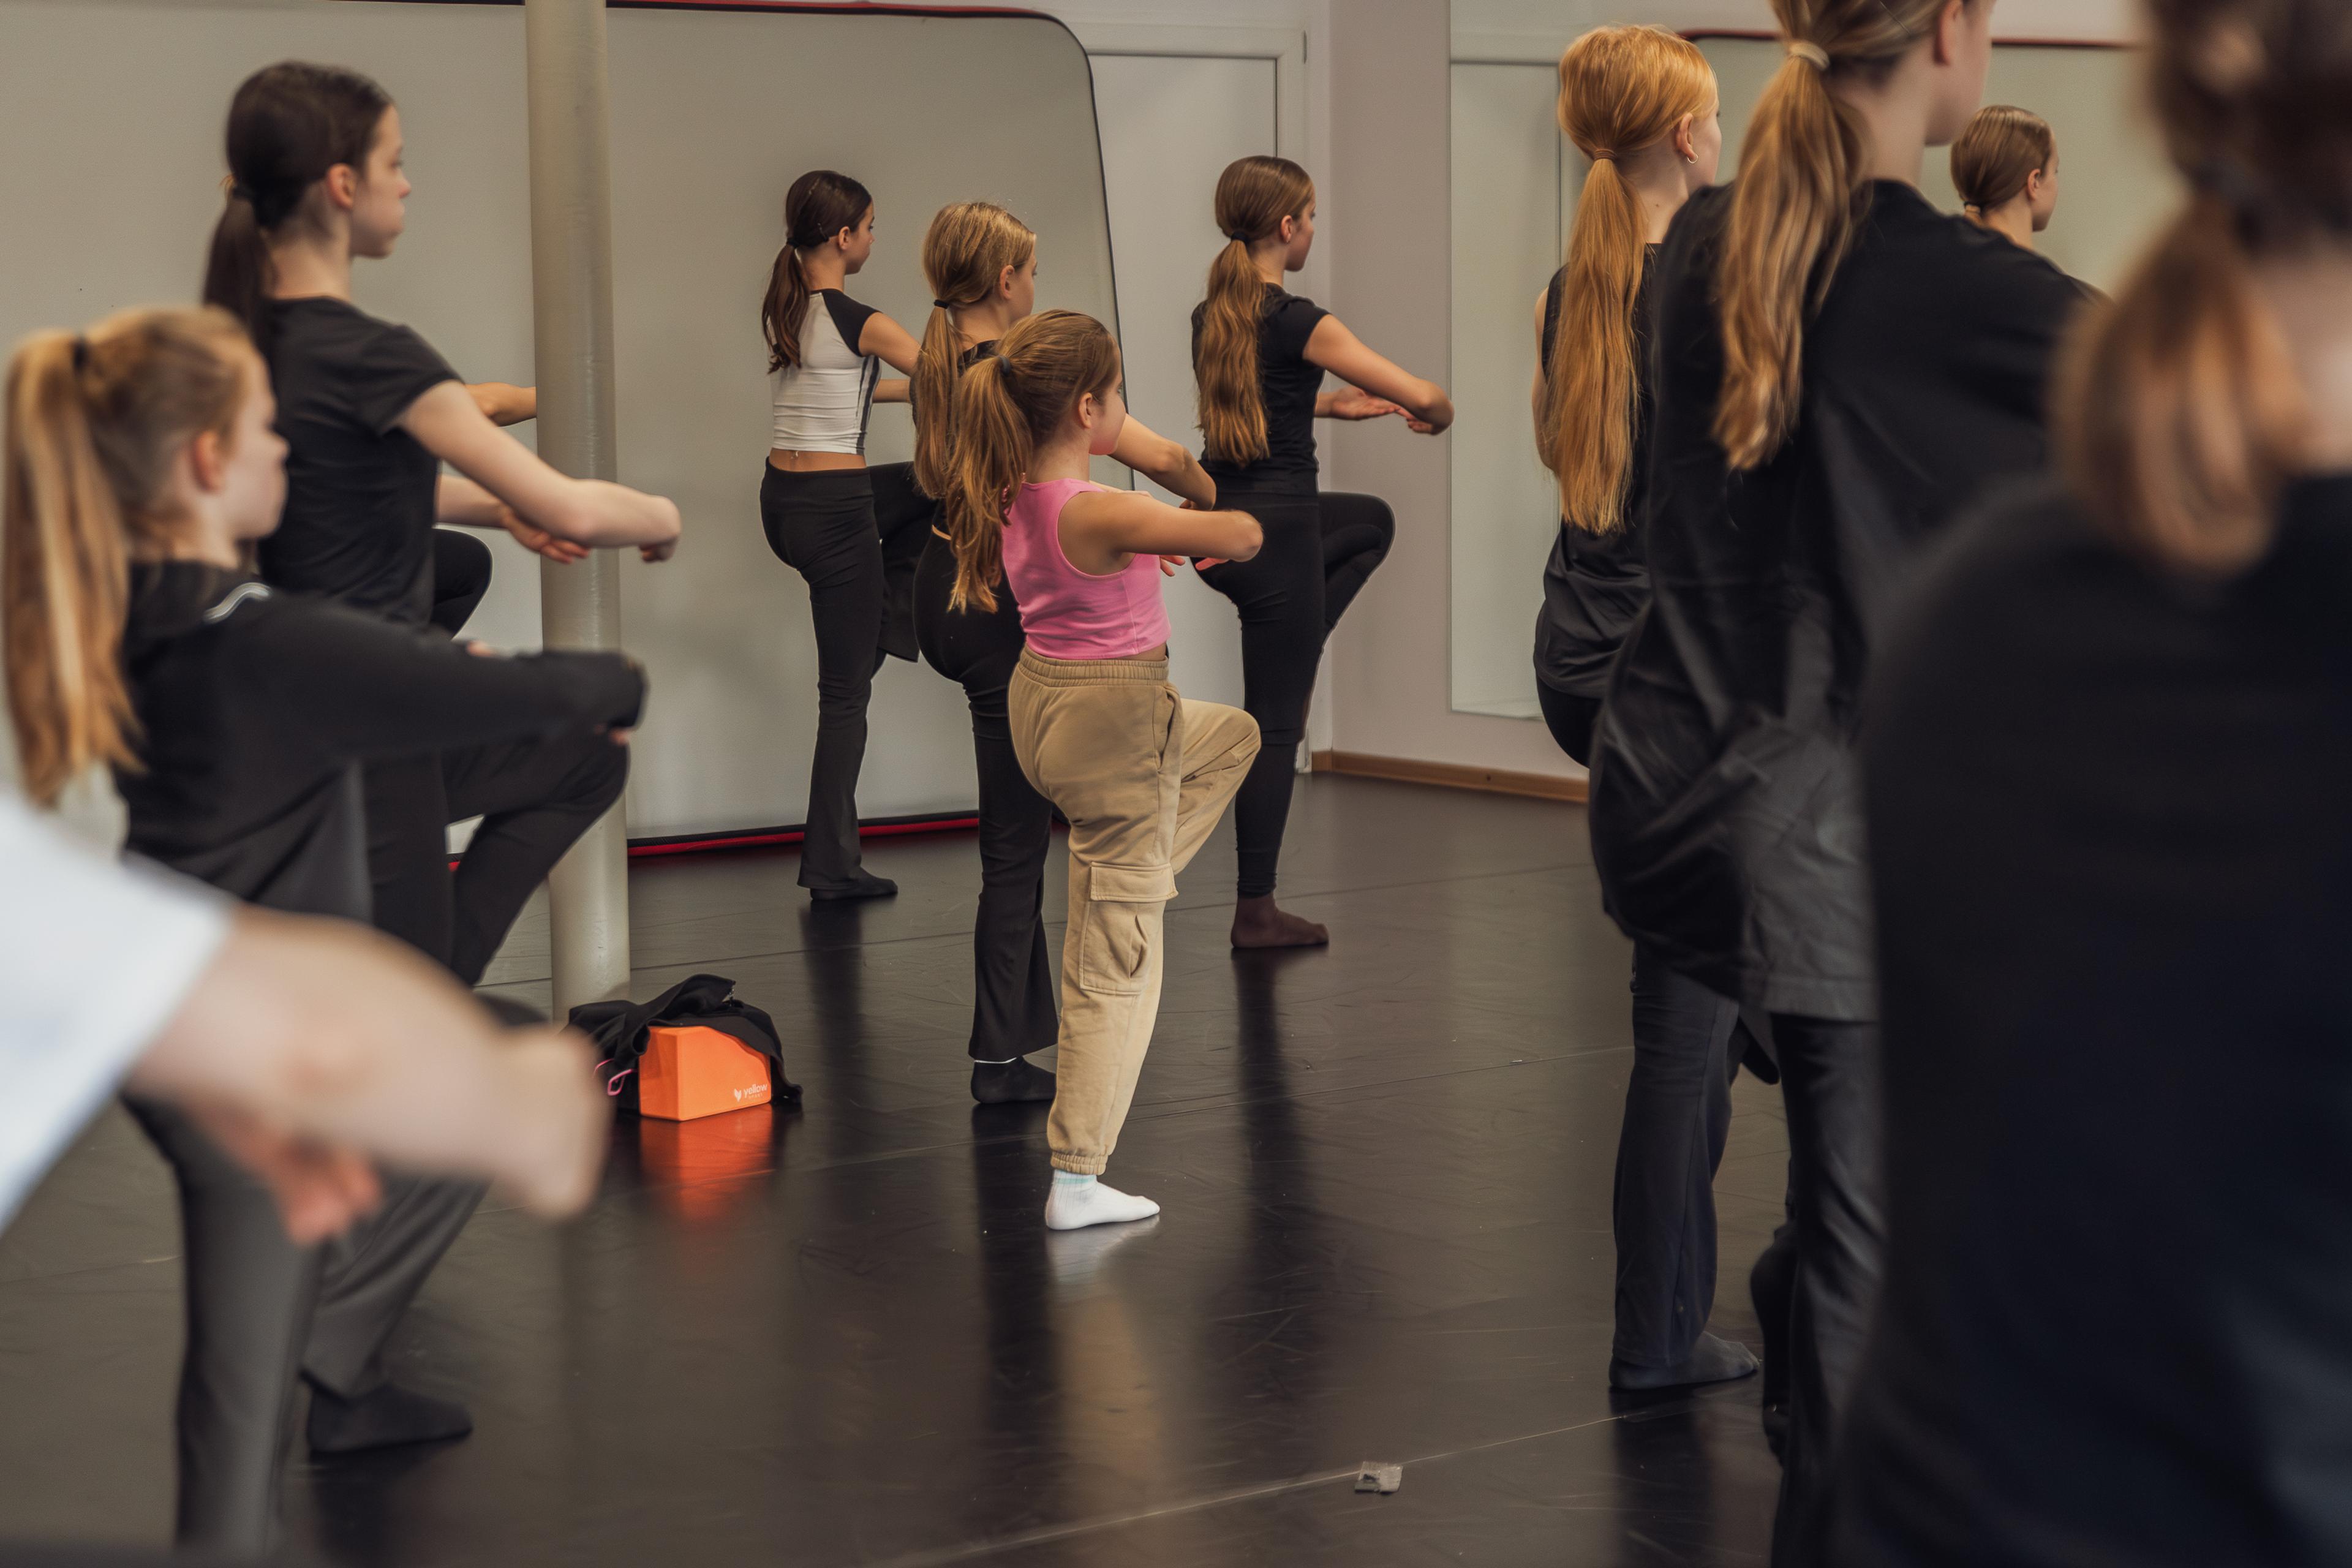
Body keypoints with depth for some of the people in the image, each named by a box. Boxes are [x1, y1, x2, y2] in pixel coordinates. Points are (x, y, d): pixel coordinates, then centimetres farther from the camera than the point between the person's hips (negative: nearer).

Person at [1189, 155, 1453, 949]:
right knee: (1274, 725, 1)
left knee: (1373, 521, 32)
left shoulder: (1209, 316, 6)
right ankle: (1256, 910, 8)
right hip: (1277, 533, -8)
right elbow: (1420, 394, -15)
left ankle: (1289, 664, 23)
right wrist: (1436, 415, 8)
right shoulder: (1296, 321, -17)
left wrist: (1332, 403, 22)